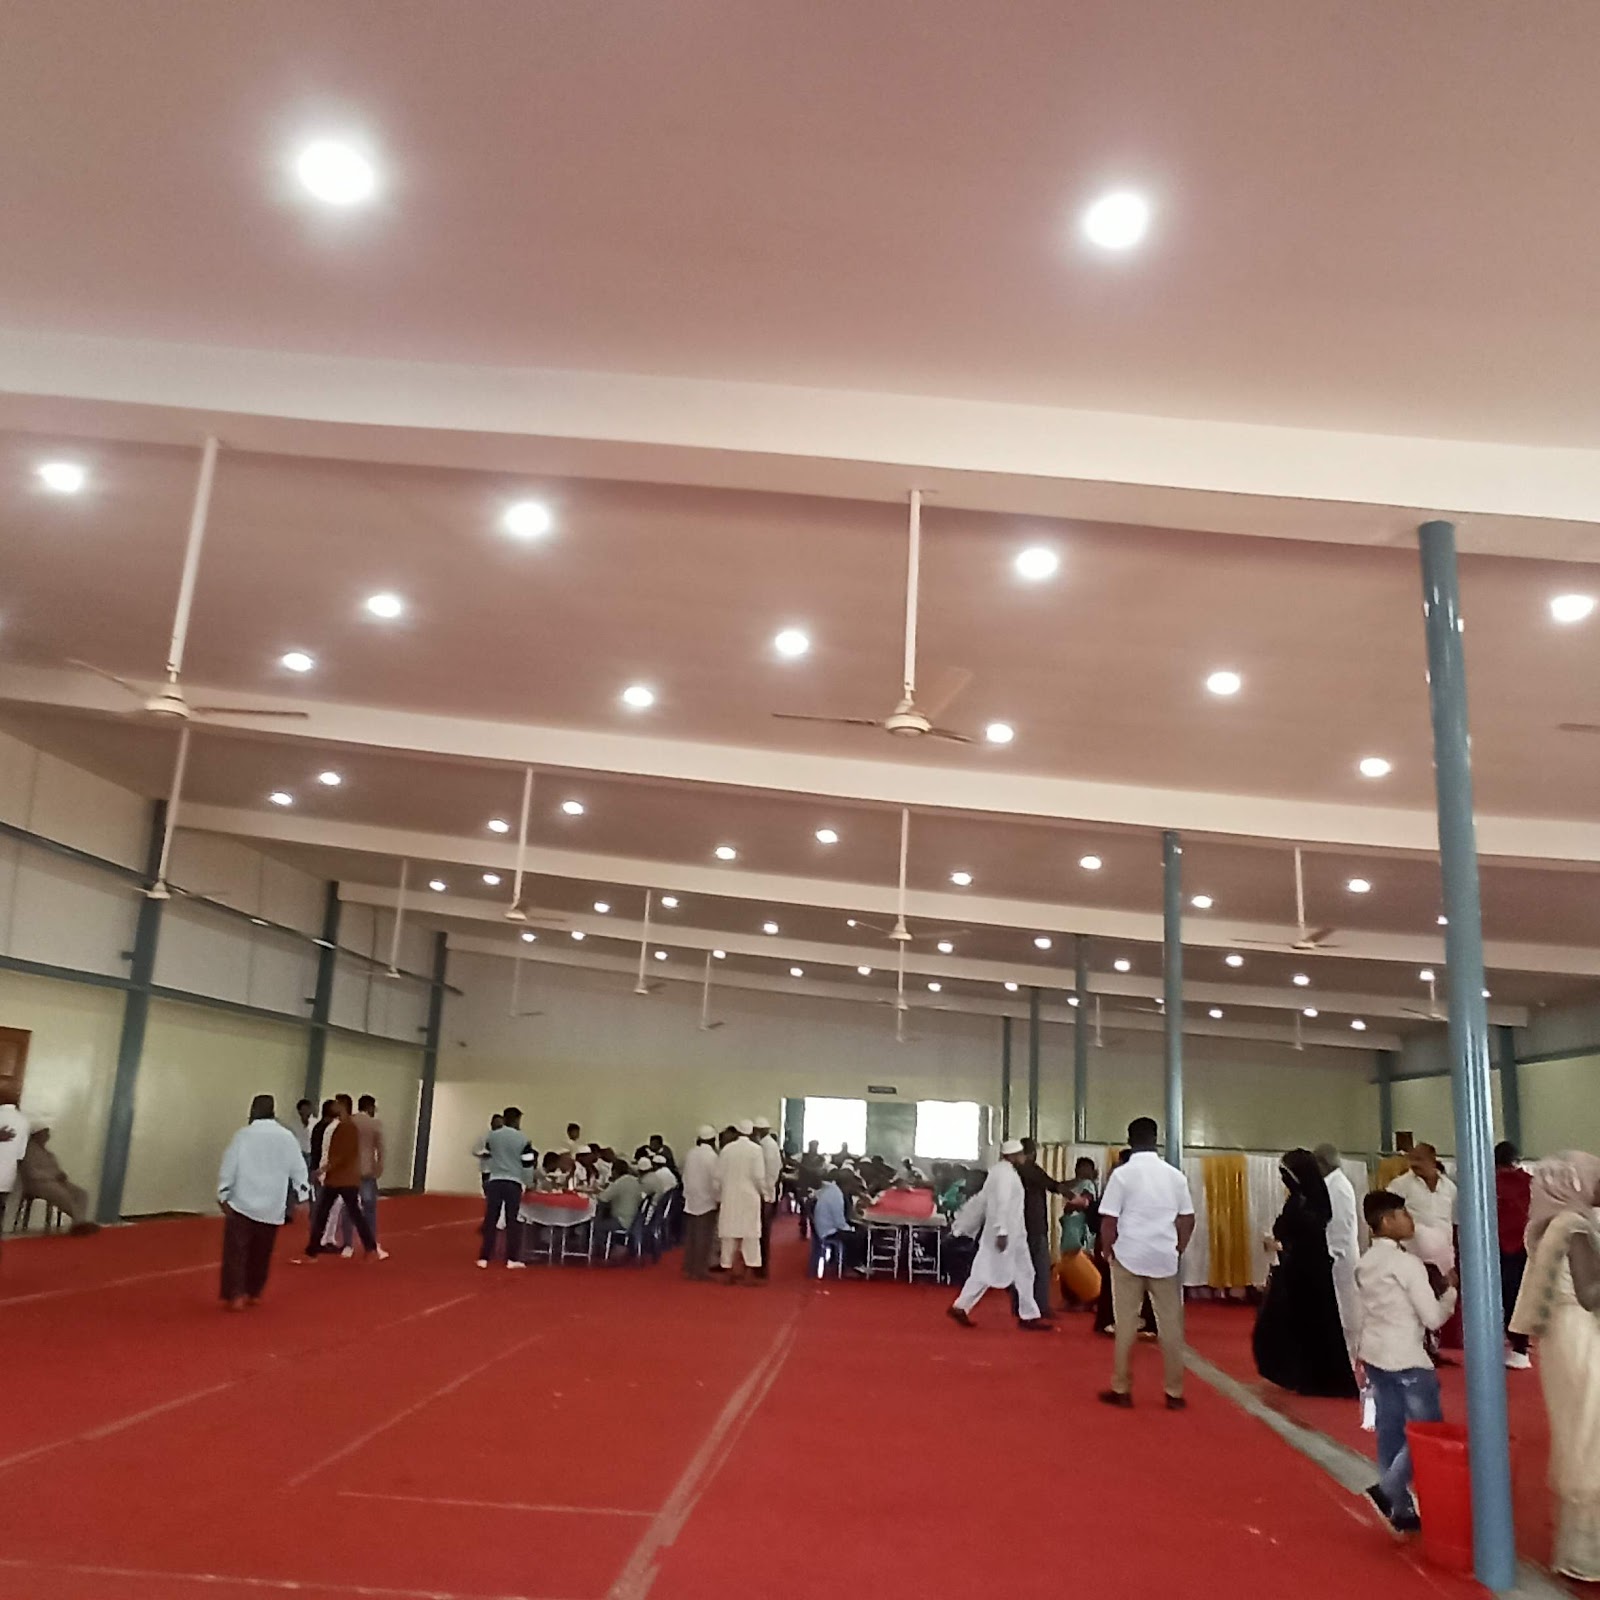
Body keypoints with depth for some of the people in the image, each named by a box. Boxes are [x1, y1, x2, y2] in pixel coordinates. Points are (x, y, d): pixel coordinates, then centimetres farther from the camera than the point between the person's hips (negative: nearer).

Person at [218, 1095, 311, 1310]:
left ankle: (235, 1296, -3)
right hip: (272, 1206, 4)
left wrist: (223, 1196, -4)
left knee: (236, 1251, 2)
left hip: (243, 1203, -4)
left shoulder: (243, 1134, -7)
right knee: (261, 1253, 17)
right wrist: (297, 1198, 13)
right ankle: (254, 1293, 26)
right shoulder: (287, 1137, 3)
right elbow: (299, 1170, 5)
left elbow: (229, 1167, -9)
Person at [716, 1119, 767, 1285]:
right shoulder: (756, 1149, -7)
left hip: (729, 1198, 2)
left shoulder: (726, 1148, 0)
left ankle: (728, 1273, 11)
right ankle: (749, 1274, 1)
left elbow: (719, 1176, 1)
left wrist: (720, 1195, 13)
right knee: (750, 1235, 3)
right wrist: (760, 1191, 7)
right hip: (749, 1197, -2)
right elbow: (759, 1177, -11)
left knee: (729, 1234, 8)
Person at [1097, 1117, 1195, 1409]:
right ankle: (1174, 1392, 12)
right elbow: (1188, 1219, 5)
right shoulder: (1175, 1175, 4)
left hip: (1129, 1256, -2)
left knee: (1126, 1324, 4)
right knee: (1171, 1325, 8)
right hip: (1165, 1258, 2)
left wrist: (1108, 1252, 6)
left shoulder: (1122, 1174, -6)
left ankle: (1122, 1389, 9)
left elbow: (1108, 1221, -8)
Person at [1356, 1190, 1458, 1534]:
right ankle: (1388, 1488, -6)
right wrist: (1450, 1290, 2)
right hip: (1406, 1358, -8)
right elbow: (1433, 1318, -14)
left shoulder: (1365, 1263, 9)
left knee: (1390, 1430, 11)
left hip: (1373, 1354, 8)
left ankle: (1400, 1507, 16)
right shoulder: (1407, 1263, -16)